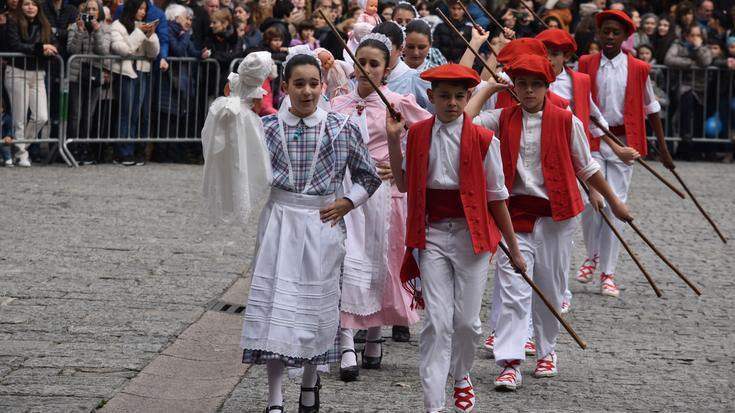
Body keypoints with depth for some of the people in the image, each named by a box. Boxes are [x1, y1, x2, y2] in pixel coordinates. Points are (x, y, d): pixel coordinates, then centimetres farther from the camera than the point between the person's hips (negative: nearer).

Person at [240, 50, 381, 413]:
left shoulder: (341, 128, -1)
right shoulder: (268, 127, -1)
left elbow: (369, 176, 8)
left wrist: (346, 203, -2)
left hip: (322, 224, 1)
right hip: (280, 222, 0)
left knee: (316, 302, 10)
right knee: (274, 305, -5)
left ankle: (310, 382, 32)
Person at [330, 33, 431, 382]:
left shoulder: (398, 104, 0)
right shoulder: (338, 105, 8)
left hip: (382, 188, -1)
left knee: (378, 261, 7)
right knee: (346, 261, -9)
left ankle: (374, 337, 23)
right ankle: (346, 344, -15)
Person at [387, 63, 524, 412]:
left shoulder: (482, 140, -5)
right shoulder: (417, 134, 3)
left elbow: (496, 197, 1)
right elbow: (404, 184, 10)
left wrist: (514, 249, 5)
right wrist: (393, 139, 2)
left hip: (471, 235, -1)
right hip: (432, 234, 1)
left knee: (466, 319, 3)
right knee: (437, 321, -5)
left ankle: (461, 376, 34)